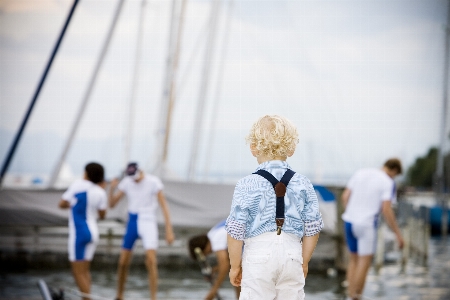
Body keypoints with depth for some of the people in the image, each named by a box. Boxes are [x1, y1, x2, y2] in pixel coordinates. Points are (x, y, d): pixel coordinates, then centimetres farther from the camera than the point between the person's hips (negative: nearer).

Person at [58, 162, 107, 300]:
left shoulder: (78, 185, -8)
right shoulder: (100, 192, 2)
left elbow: (62, 204, -1)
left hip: (78, 232, -6)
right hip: (93, 232, 6)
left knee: (79, 273, -3)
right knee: (85, 270, 17)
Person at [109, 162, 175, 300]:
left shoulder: (153, 182, -10)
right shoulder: (126, 182, 0)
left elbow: (164, 206, -9)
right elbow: (112, 204, 2)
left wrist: (169, 230, -15)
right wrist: (111, 189, -18)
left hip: (148, 222, -3)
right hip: (132, 222, 3)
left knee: (151, 261, -17)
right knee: (123, 262, 4)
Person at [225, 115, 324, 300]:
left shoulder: (247, 185, -8)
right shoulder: (303, 184, 1)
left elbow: (236, 231, -8)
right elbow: (312, 229, 5)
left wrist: (235, 265, 4)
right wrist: (304, 262, 18)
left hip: (258, 255, -3)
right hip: (292, 255, 3)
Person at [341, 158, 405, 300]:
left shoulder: (360, 173, 9)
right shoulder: (388, 183, -7)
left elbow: (344, 196, 9)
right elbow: (386, 210, -15)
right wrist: (397, 233, -9)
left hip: (349, 221, 6)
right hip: (366, 224, -6)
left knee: (354, 258, 17)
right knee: (364, 261, 1)